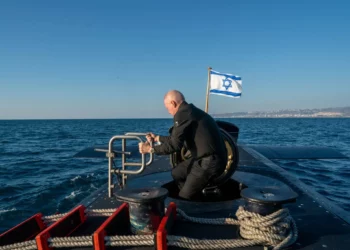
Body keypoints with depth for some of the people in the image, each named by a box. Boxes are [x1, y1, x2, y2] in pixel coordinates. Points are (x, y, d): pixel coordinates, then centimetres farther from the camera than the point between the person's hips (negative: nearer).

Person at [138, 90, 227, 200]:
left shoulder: (182, 113, -15)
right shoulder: (191, 111, 16)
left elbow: (174, 145, -17)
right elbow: (177, 138, 26)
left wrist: (150, 149, -5)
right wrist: (157, 138, 35)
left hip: (210, 161, -10)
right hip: (207, 158, 10)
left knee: (184, 197, 2)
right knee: (177, 172, 23)